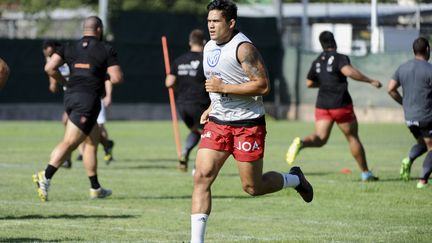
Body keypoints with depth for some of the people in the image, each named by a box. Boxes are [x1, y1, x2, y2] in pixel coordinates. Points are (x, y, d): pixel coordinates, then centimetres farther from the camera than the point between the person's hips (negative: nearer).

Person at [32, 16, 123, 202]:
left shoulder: (70, 48, 11)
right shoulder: (106, 50, 0)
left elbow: (49, 68, 0)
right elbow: (117, 78, -7)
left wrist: (65, 82, 13)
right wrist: (113, 75, 16)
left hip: (70, 96, 6)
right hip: (88, 100, -6)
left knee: (93, 140, 18)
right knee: (69, 143, -11)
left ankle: (96, 188, 20)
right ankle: (45, 177, -27)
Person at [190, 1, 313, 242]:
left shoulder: (244, 48, -16)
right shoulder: (209, 47, 10)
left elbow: (263, 86, -21)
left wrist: (223, 88, -22)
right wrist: (212, 107, 15)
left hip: (248, 125, -7)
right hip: (217, 123, 7)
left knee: (253, 187, 2)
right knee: (202, 177, -9)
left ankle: (294, 179, 33)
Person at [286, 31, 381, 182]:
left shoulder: (317, 62, 11)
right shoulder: (340, 58, -8)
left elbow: (309, 83, 19)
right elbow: (348, 71, -27)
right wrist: (370, 81, -23)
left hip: (322, 105, 4)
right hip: (341, 105, -4)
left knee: (320, 138, -4)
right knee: (353, 138, 10)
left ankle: (301, 143, -37)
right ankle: (366, 173, 18)